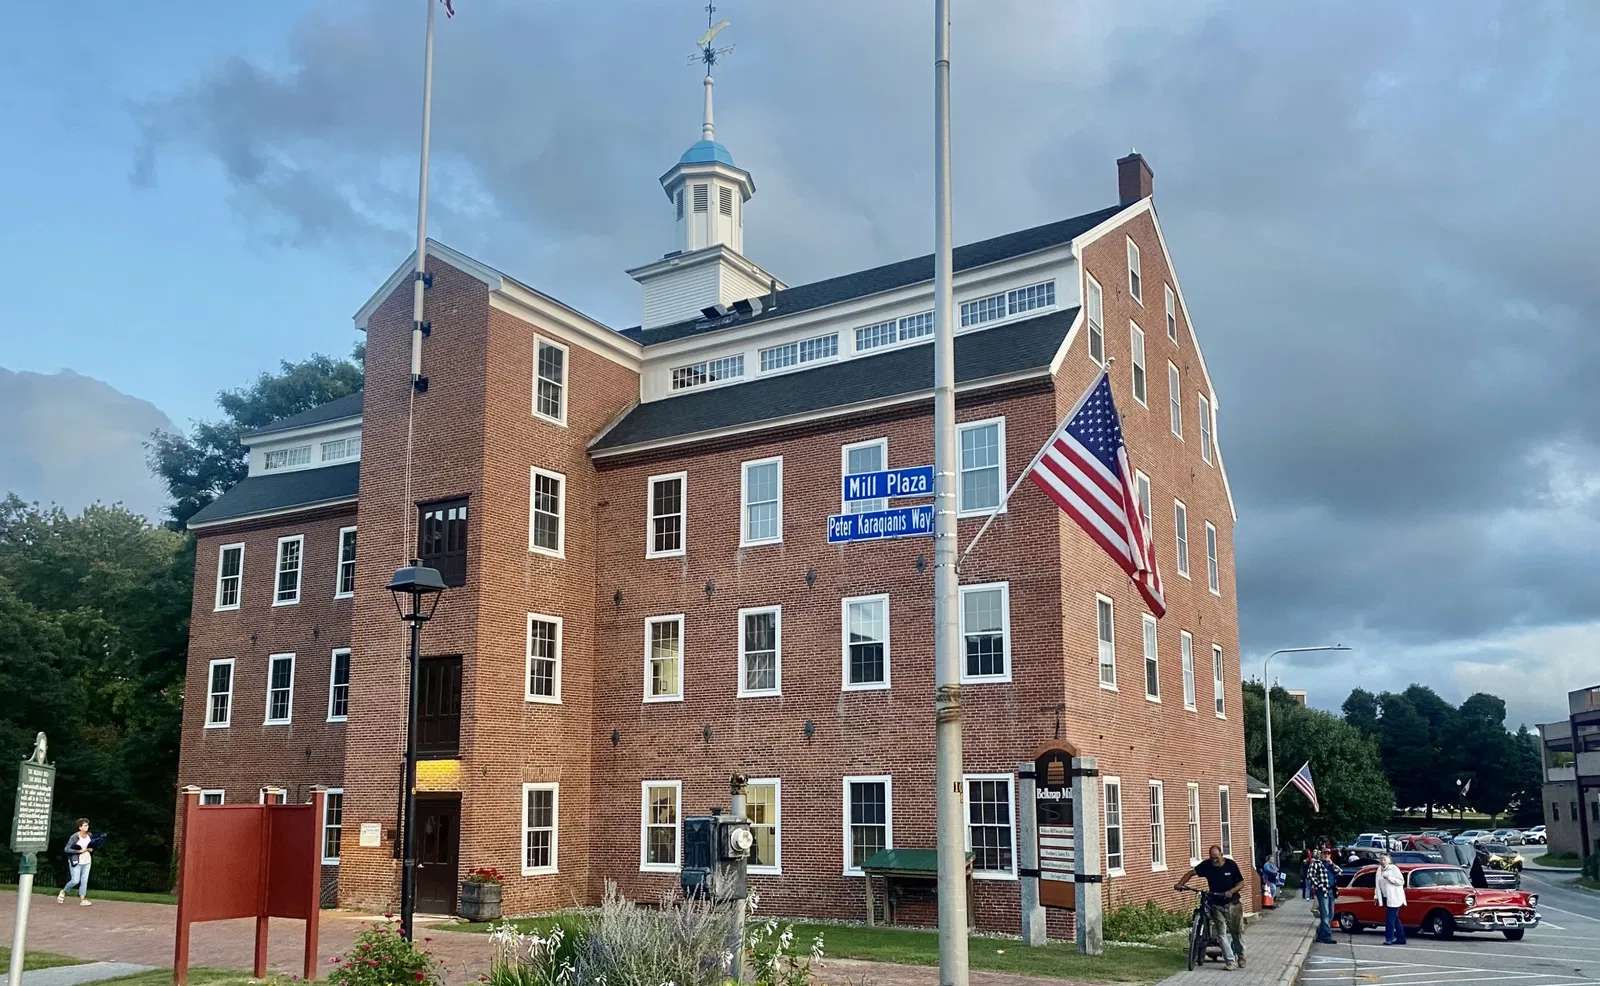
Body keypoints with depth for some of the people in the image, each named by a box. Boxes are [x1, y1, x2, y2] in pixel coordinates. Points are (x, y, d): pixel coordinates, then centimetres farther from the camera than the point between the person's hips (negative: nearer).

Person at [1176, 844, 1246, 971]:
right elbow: (1191, 873, 1)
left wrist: (1232, 891, -24)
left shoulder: (1231, 865, -11)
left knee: (1236, 932, 8)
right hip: (1216, 905, 1)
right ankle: (1230, 961, -3)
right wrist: (1180, 884, -12)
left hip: (1232, 904, -1)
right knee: (1221, 933, -7)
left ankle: (1240, 956, 29)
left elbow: (1241, 883, -6)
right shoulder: (1206, 865, -7)